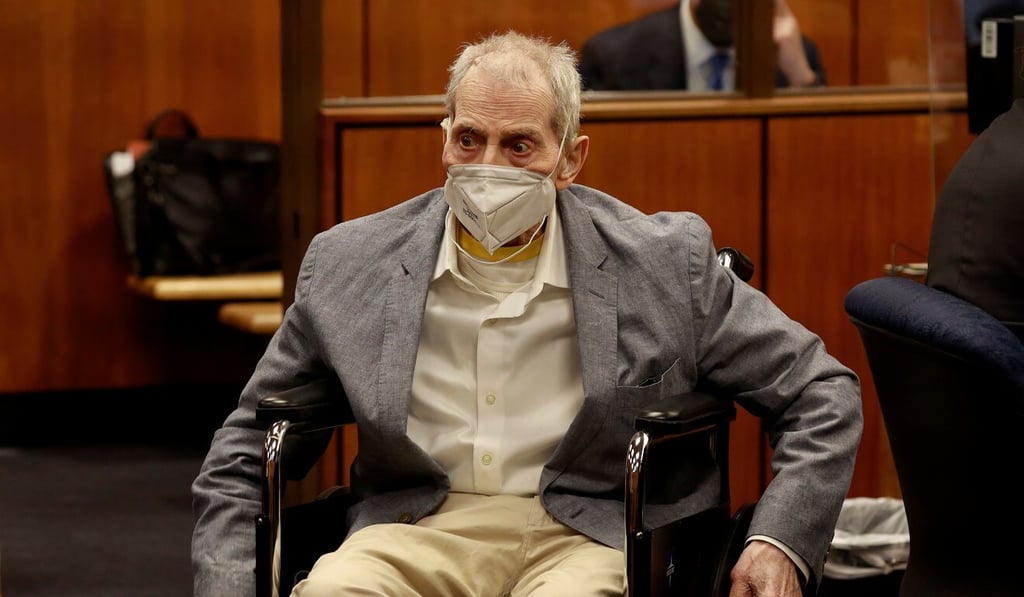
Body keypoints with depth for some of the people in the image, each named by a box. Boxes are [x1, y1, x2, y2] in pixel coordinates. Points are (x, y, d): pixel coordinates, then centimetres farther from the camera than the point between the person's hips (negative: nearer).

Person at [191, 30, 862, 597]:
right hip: (419, 528, 1)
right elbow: (241, 459, 14)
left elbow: (820, 393, 9)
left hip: (588, 536, 0)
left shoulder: (666, 263, 3)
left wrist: (779, 543, -8)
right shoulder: (348, 265, 6)